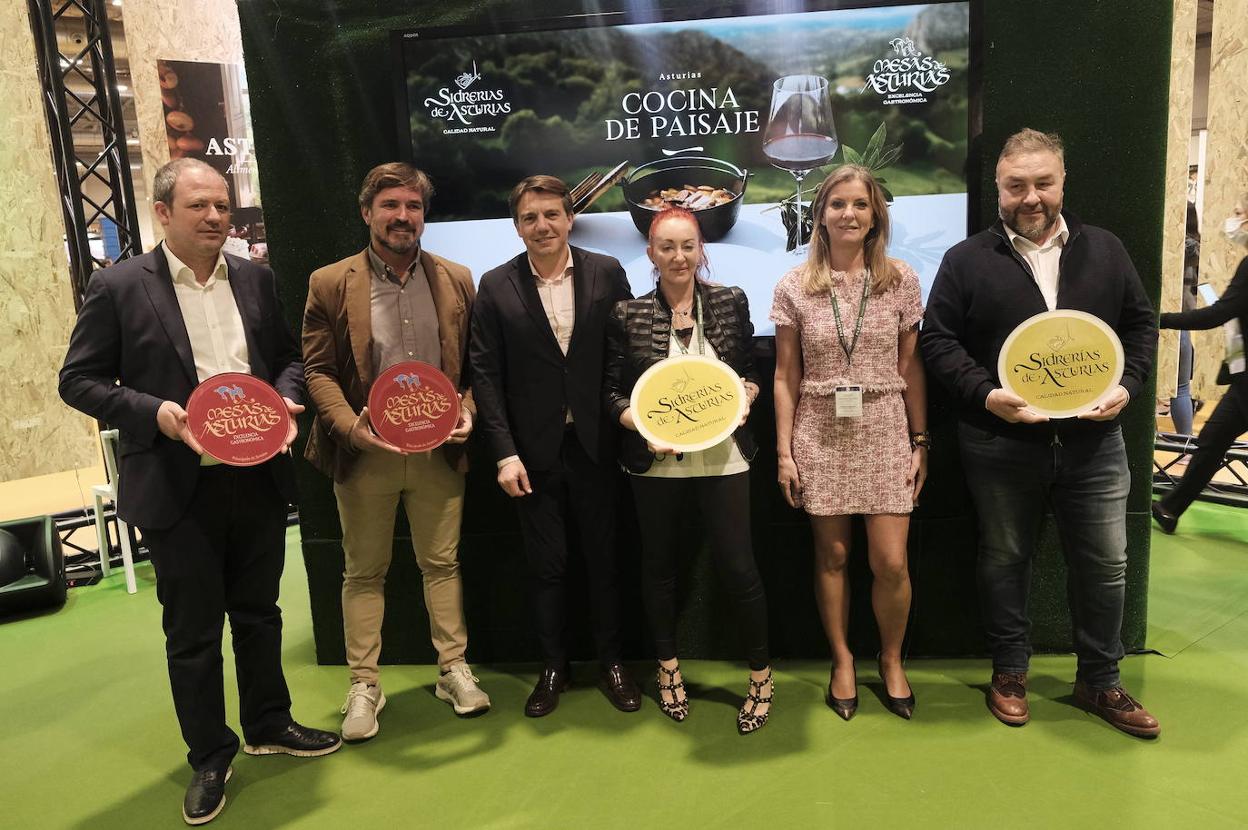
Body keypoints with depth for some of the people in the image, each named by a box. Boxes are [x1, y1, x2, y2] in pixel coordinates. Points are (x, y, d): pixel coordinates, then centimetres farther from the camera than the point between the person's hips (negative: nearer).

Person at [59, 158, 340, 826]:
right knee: (192, 633, 9)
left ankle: (270, 725, 39)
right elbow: (79, 381, -4)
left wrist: (284, 398, -7)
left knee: (258, 613, 19)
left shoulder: (255, 280, 5)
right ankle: (210, 757, 28)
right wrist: (153, 412, -20)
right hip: (177, 489, -3)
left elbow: (287, 357, 14)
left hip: (257, 478, 4)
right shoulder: (119, 287, -7)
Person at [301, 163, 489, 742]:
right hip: (365, 454, -1)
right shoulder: (330, 284, -2)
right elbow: (317, 371, -2)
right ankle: (364, 684, 24)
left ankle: (454, 669, 27)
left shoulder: (457, 280, 4)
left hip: (439, 450, 2)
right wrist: (350, 425, -17)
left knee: (442, 563, 12)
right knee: (364, 571, 10)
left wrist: (468, 411, -9)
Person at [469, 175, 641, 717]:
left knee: (603, 559, 11)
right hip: (534, 450, 0)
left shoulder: (607, 274, 0)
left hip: (595, 444, 1)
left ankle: (611, 663, 29)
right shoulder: (496, 286, -1)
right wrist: (504, 453, -9)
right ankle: (553, 667, 29)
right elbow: (485, 374, -3)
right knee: (546, 565, 11)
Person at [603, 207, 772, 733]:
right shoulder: (628, 315, 0)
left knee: (738, 566, 0)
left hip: (721, 457, 0)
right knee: (658, 565, 14)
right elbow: (612, 391, 1)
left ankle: (761, 675, 23)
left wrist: (744, 398, -10)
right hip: (655, 462, 1)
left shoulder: (731, 303, 3)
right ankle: (667, 667, 36)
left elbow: (750, 372, 11)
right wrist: (645, 424, -16)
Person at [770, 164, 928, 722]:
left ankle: (891, 659, 25)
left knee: (890, 562, -1)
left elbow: (911, 369, 5)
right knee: (831, 555, 8)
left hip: (884, 434, 0)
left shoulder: (900, 280, 2)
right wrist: (784, 451, -1)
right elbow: (786, 376, 2)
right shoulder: (794, 287, 0)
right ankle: (842, 660, 29)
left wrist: (920, 442, 3)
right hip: (820, 437, 0)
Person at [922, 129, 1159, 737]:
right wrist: (985, 395, -17)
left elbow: (1140, 324, 12)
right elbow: (937, 340, -4)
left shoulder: (1105, 251, 8)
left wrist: (1127, 385, -6)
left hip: (1093, 440, 3)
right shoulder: (966, 260, -1)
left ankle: (1100, 681, 29)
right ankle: (1009, 673, 29)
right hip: (1001, 444, -2)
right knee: (1004, 559, 11)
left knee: (1105, 565, 10)